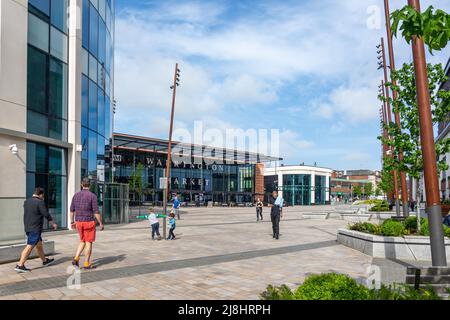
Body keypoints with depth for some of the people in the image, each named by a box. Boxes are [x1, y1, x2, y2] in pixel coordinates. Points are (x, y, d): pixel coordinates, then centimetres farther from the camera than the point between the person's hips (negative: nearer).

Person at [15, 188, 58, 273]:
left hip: (28, 227, 9)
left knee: (39, 244, 19)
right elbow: (46, 215, -12)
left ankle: (45, 261, 32)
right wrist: (53, 224, 3)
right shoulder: (40, 202, -14)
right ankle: (20, 265, -7)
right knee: (30, 246, -6)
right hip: (35, 228, -9)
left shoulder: (26, 201, 10)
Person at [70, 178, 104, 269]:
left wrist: (72, 222, 18)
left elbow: (72, 210, 8)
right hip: (89, 222, -5)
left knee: (82, 241, 20)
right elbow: (96, 212, -15)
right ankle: (86, 264, 6)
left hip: (79, 222, 5)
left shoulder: (76, 195, 3)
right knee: (88, 243, 4)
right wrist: (101, 223, -7)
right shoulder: (92, 196, -13)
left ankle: (76, 258, 4)